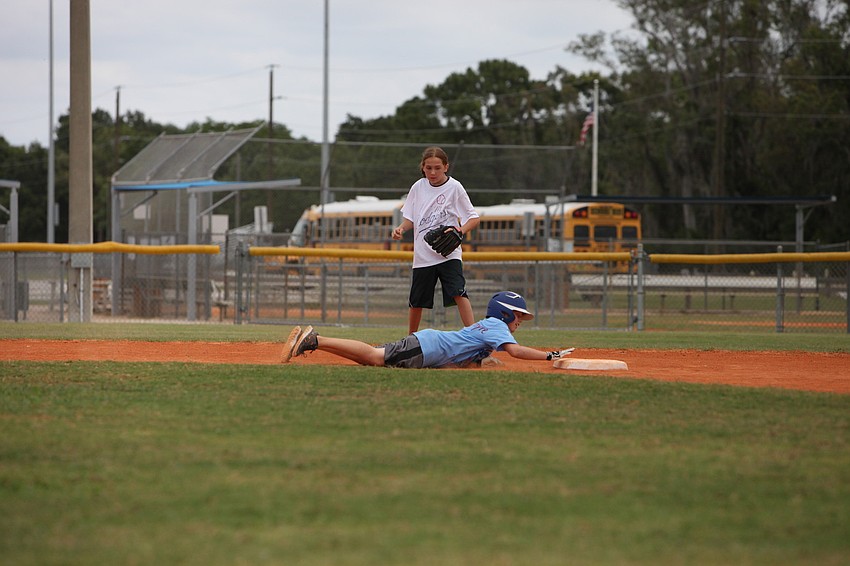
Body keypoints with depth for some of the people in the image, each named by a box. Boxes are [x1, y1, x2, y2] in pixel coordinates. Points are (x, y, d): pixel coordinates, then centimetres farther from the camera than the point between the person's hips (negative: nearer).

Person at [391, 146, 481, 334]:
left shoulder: (454, 187, -5)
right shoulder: (418, 187, 6)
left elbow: (473, 218, -4)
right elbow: (410, 219, 14)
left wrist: (461, 230, -24)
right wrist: (401, 228, -7)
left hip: (449, 253, -4)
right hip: (423, 254, 4)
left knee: (458, 292, -21)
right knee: (416, 301, 10)